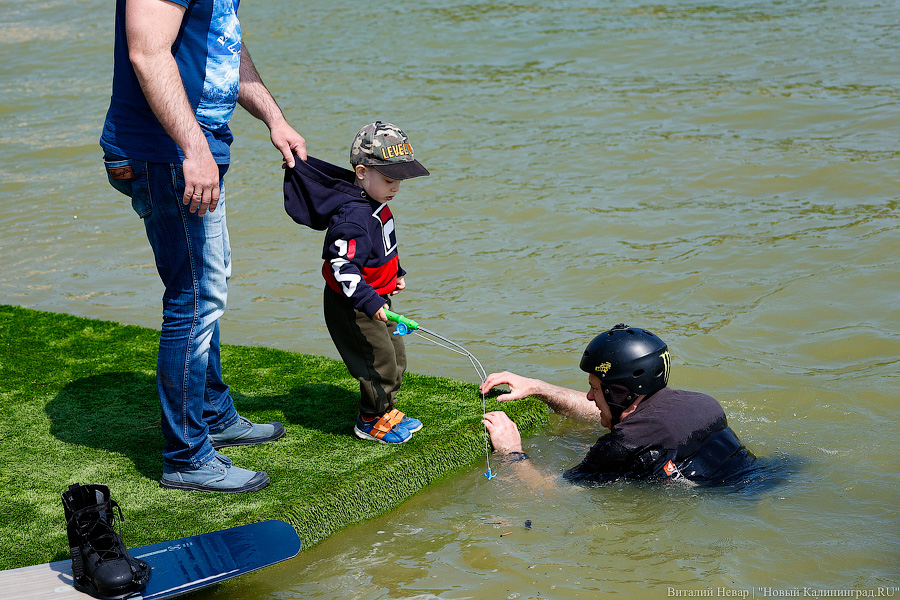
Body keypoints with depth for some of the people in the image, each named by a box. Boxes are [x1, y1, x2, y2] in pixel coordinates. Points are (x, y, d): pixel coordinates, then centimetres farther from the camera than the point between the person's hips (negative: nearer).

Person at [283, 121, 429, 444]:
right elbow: (343, 267, -32)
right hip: (352, 307, -10)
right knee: (379, 361, -4)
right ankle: (371, 421, 13)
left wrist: (396, 273, 30)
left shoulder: (376, 204, 5)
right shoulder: (352, 216, -28)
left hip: (376, 298, 10)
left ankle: (385, 410, 32)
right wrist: (370, 303, -36)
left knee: (395, 356, 17)